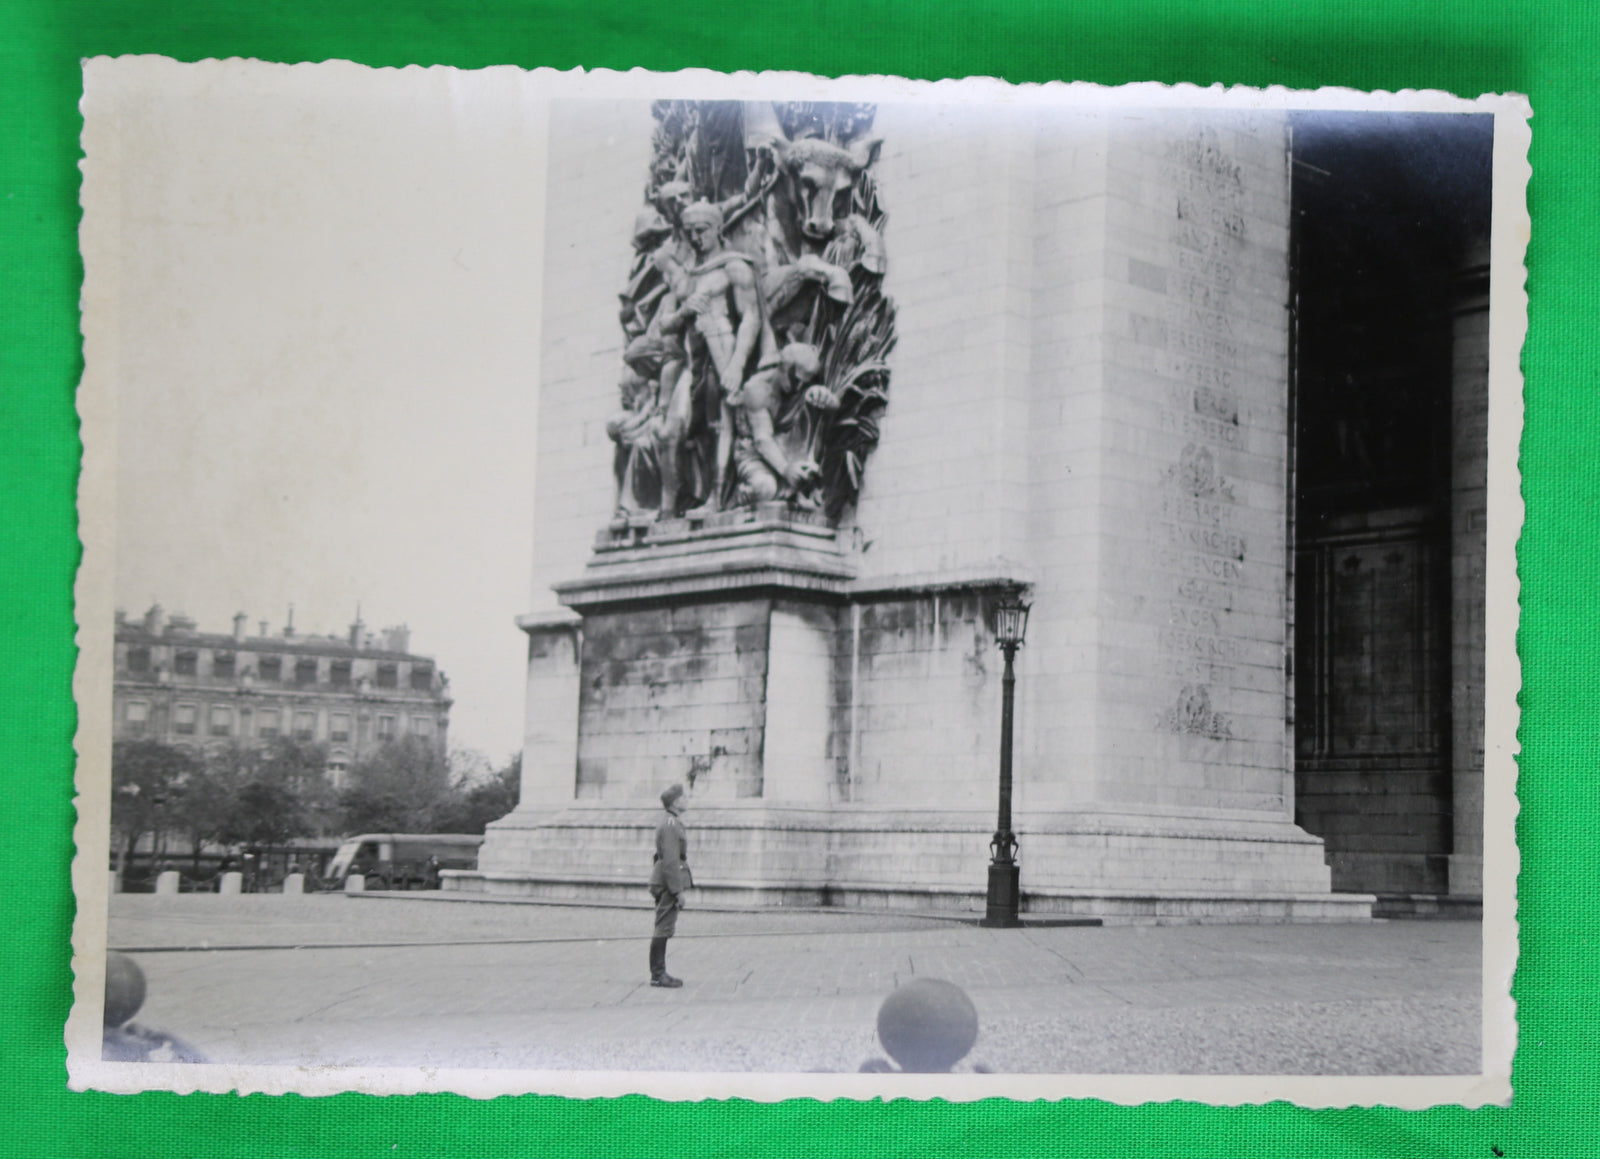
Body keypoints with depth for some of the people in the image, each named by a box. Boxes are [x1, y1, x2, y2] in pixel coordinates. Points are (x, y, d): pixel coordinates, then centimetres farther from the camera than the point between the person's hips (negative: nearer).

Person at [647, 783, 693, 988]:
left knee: (663, 929, 13)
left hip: (662, 883, 10)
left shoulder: (672, 823, 17)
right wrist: (678, 890, -19)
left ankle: (659, 973, 17)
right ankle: (657, 975, -4)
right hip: (668, 882, -10)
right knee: (663, 929, -7)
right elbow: (671, 861, -20)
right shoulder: (670, 825, -15)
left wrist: (678, 888, 22)